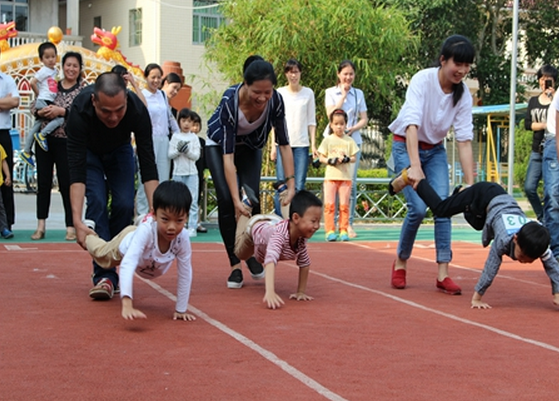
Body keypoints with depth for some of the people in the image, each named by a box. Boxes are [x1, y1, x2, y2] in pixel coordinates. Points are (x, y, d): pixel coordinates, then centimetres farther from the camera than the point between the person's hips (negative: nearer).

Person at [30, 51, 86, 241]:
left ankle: (71, 226, 7)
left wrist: (61, 111, -21)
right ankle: (41, 225, 11)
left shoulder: (84, 88, 1)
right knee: (43, 182, 5)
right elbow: (33, 108, 9)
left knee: (67, 183, -1)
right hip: (45, 139, 3)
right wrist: (41, 112, -12)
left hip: (67, 142, -3)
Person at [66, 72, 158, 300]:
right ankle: (104, 275, -17)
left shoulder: (137, 110, -37)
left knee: (125, 205, -13)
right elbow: (76, 169, -41)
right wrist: (77, 221, -49)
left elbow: (148, 164, -32)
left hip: (120, 149, 2)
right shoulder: (80, 110, -41)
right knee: (96, 202, -19)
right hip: (88, 151, -2)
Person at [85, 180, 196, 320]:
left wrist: (181, 310, -26)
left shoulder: (182, 238, -43)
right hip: (126, 242, -2)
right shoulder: (145, 230, -51)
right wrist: (127, 305, -73)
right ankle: (88, 235, 60)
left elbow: (185, 274, -31)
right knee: (101, 252, 29)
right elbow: (127, 265, -61)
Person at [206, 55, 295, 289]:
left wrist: (291, 184, -27)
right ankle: (235, 265, -6)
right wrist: (236, 199, -41)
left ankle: (252, 254, 12)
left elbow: (284, 144, -20)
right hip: (219, 144, -2)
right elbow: (228, 155, -38)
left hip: (250, 145, 2)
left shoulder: (275, 100, -31)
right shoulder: (230, 101, -39)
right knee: (226, 200, -16)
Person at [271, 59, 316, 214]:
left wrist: (313, 145, 1)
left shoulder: (308, 93, 6)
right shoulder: (279, 93, 6)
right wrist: (273, 145, 1)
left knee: (299, 186, -3)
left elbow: (311, 121, 8)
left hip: (301, 144, 0)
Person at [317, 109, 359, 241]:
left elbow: (354, 158, 7)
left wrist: (346, 159, -13)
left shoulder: (349, 141, 7)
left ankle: (344, 231, 6)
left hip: (345, 177, 1)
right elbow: (321, 157, 5)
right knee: (329, 204, -4)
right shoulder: (327, 140, 5)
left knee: (344, 205, 1)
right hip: (330, 176, -1)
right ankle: (330, 231, -1)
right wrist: (330, 160, -13)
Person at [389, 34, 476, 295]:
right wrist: (415, 166, -45)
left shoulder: (463, 95, -11)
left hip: (435, 150, 4)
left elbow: (464, 139, -11)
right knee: (418, 208, -15)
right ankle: (400, 263, 7)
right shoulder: (423, 80, -24)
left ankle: (443, 273, -5)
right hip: (406, 146, -4)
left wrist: (471, 183, -16)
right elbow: (412, 124, -34)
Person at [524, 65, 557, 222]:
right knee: (529, 188, -3)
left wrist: (553, 98, -14)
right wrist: (544, 125, -8)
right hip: (537, 152, 5)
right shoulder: (533, 101, 16)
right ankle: (542, 219, 15)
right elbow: (527, 124, 7)